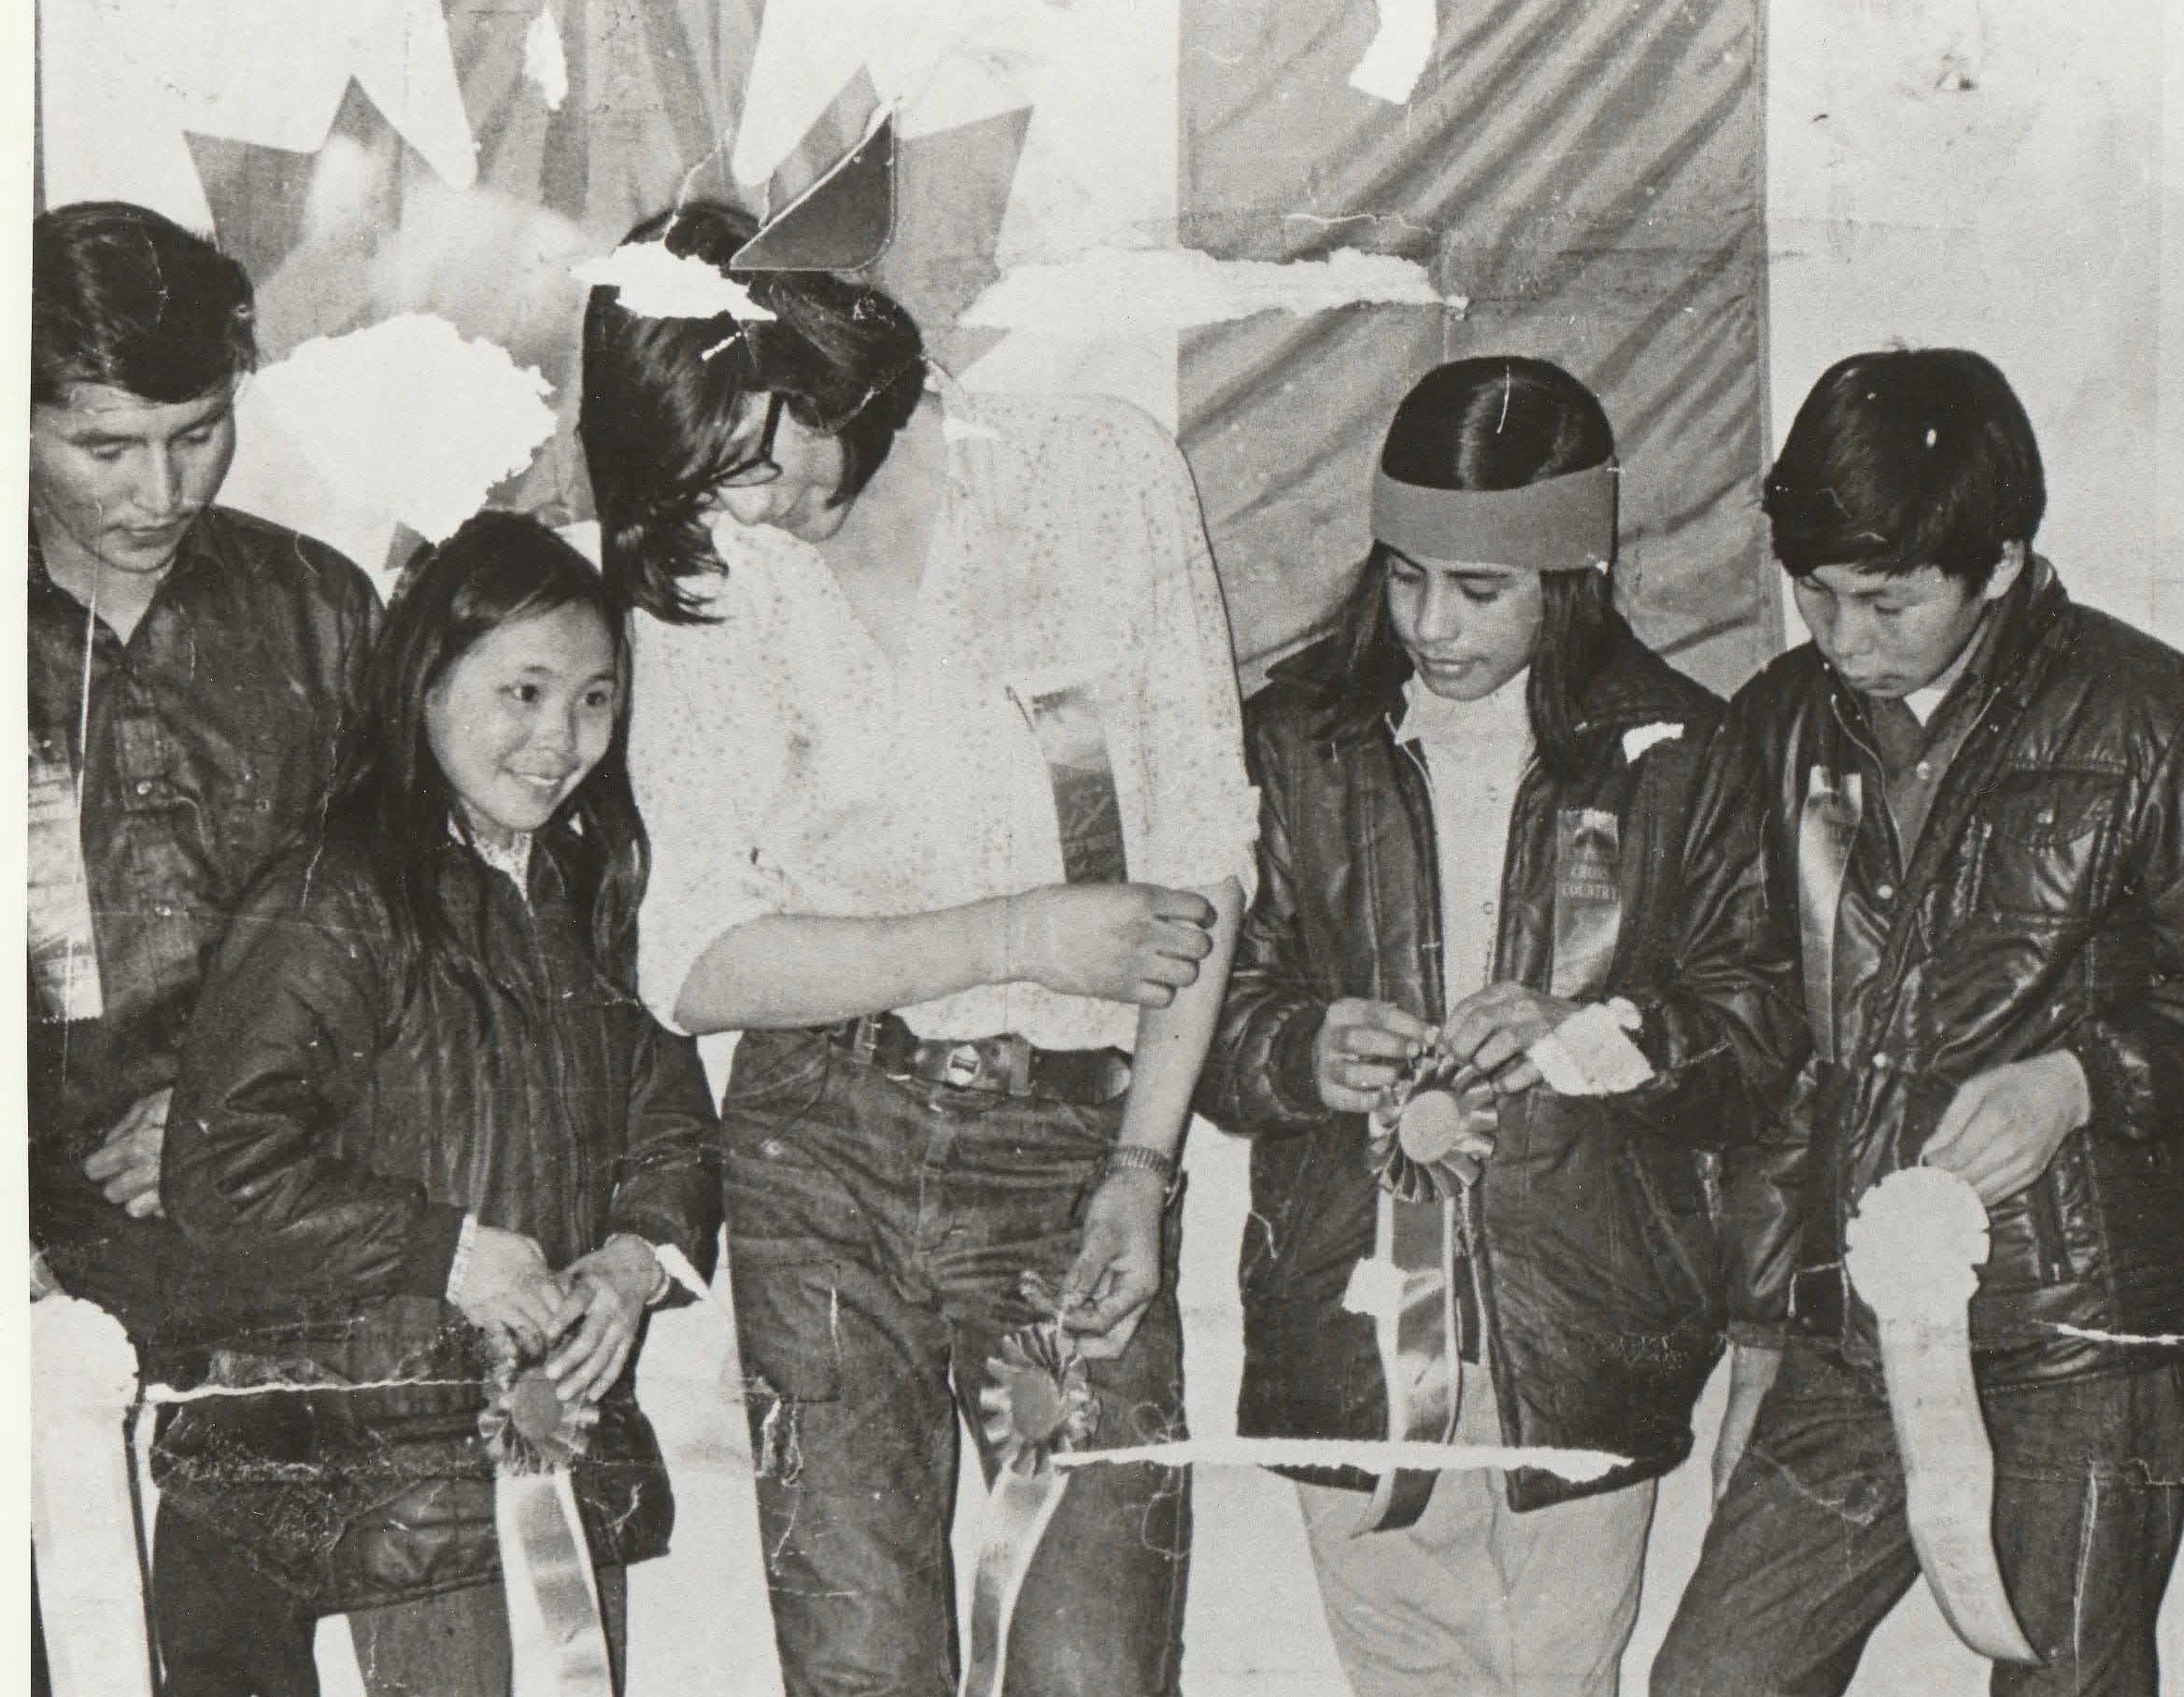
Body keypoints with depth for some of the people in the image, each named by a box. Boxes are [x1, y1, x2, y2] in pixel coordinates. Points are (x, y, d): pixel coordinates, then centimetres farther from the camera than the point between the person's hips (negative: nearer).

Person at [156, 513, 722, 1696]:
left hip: (576, 1416, 7)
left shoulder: (594, 900, 12)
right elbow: (220, 1169, -16)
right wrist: (449, 1253, -16)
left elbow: (674, 1120, 15)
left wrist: (640, 1255, -5)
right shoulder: (333, 911, -10)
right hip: (387, 1450, -6)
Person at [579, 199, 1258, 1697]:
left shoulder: (1109, 479, 2)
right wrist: (1020, 937, -11)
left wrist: (1145, 1160, -4)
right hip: (825, 1141, 1)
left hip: (1079, 1139, -1)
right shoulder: (706, 576, 2)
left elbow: (1203, 860, 5)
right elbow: (698, 966, -4)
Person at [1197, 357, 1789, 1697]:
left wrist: (1602, 1036, -18)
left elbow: (1771, 1050, 0)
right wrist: (1302, 1050, -14)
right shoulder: (1300, 742, 6)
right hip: (1352, 1332, 1)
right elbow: (1212, 1007, 7)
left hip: (1585, 1342, -1)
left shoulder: (1675, 757, 1)